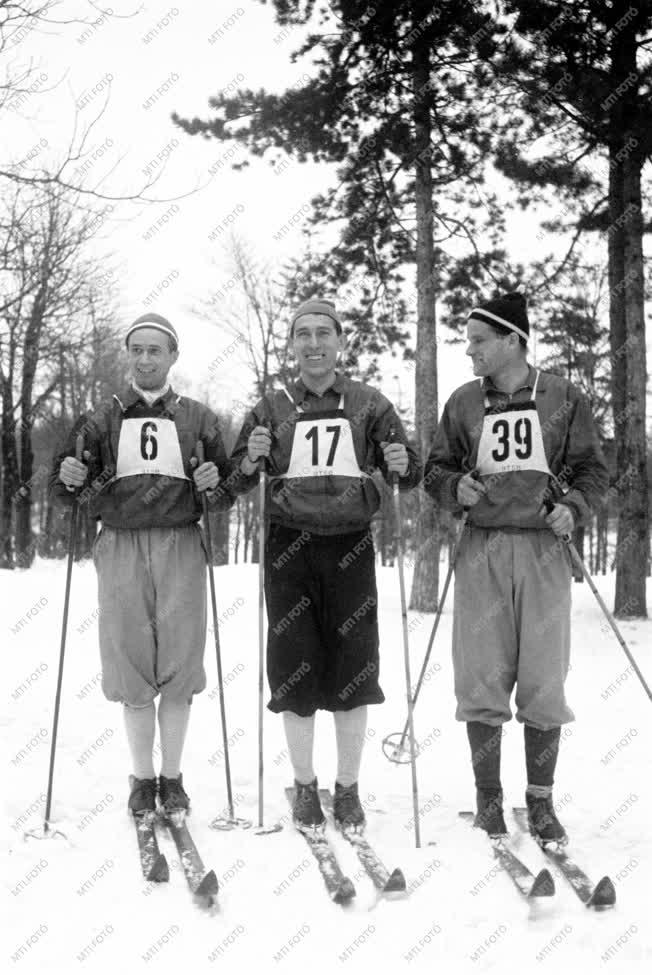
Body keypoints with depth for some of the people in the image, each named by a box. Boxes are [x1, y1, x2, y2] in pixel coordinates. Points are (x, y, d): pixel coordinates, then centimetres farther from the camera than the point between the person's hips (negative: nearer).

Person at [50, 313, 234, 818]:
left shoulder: (197, 417, 10)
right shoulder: (103, 417, 11)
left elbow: (228, 494, 11)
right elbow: (66, 489, 9)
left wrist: (215, 484, -11)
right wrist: (69, 478, -13)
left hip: (180, 548, 0)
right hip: (121, 548, 1)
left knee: (178, 665, 1)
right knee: (131, 665, 2)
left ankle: (172, 776, 15)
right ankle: (143, 777, 16)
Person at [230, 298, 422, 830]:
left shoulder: (369, 404, 7)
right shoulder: (272, 409, 8)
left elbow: (408, 474, 8)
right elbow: (235, 482, 7)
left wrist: (403, 464, -15)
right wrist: (251, 460, -14)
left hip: (350, 547, 0)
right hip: (290, 550, 0)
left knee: (353, 670, 4)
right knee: (294, 670, 4)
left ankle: (348, 789, 21)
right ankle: (305, 787, 22)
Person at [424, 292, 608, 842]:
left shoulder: (563, 398, 4)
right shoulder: (464, 402, 8)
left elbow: (592, 469, 7)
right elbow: (435, 470, 13)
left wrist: (574, 507, -11)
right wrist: (455, 487, -7)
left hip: (543, 549, -1)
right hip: (482, 550, 1)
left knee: (544, 682, 2)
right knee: (482, 680, 3)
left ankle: (541, 801, 17)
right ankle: (488, 798, 17)